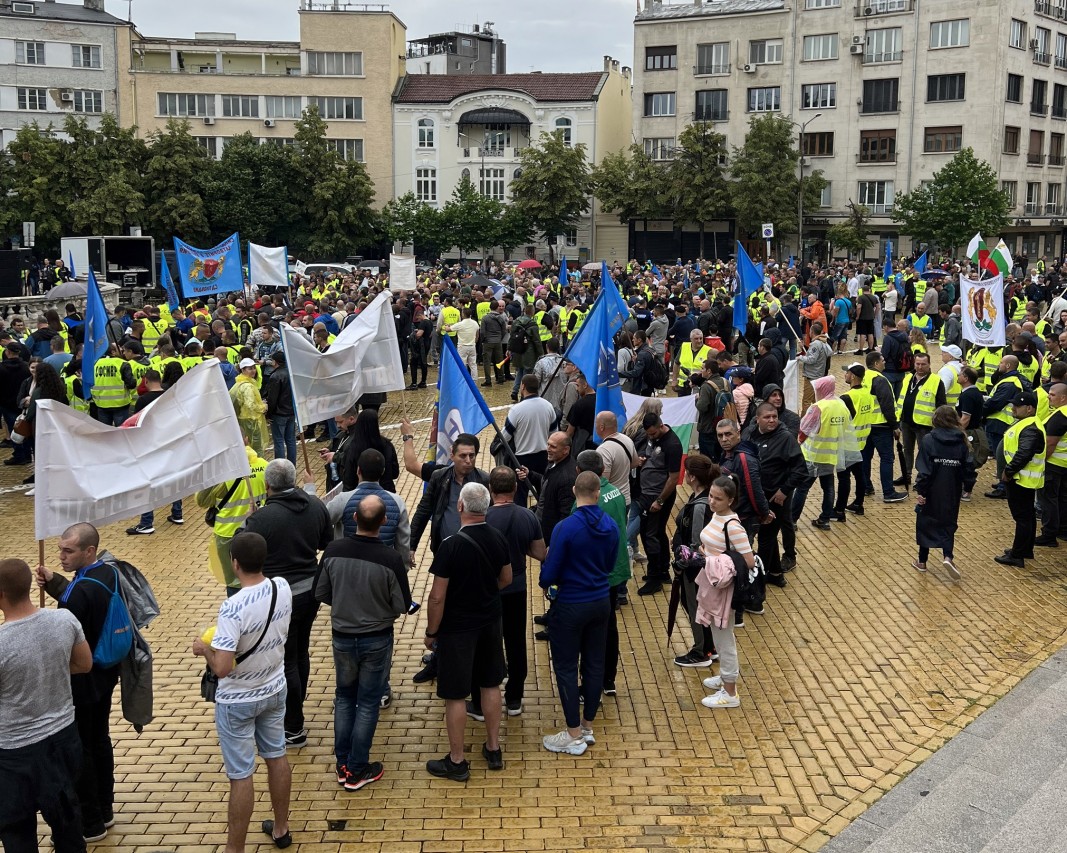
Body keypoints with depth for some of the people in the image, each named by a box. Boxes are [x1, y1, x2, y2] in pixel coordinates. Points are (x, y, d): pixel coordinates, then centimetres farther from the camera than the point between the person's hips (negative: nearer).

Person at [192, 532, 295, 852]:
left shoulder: (233, 608, -31)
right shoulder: (283, 588, -11)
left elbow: (222, 668, -31)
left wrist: (203, 649, -11)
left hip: (238, 702, -6)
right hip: (275, 689, 7)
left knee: (241, 775, 5)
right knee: (277, 757, 22)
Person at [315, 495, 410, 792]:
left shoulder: (333, 551, -15)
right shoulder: (391, 559, -23)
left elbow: (321, 594, -3)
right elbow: (402, 606, -14)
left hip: (342, 636, 3)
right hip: (377, 639, -3)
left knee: (344, 698, 20)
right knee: (368, 703, 11)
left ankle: (342, 764, 27)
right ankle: (357, 770, 19)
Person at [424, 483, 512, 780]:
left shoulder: (451, 545, -25)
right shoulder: (498, 538, -7)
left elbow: (437, 597, -20)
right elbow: (506, 579, 8)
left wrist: (431, 632, -7)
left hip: (457, 629, -6)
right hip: (490, 622, 6)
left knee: (455, 695, 6)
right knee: (491, 684, 19)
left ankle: (457, 762, 18)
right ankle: (493, 749, 32)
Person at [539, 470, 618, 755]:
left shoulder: (567, 527, -21)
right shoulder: (611, 527, -5)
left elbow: (550, 573, -16)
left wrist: (545, 582, 6)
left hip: (571, 606, -6)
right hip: (601, 602, 6)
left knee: (566, 668, 6)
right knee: (594, 664, 15)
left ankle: (574, 736, 11)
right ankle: (588, 728, 26)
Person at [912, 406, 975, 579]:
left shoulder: (928, 440, -11)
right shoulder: (961, 442, -2)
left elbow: (924, 468, -16)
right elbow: (968, 466, 0)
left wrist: (920, 490, -14)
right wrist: (968, 486, 16)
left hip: (931, 492, -2)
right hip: (952, 493, 2)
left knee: (925, 523, 13)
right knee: (948, 524, 13)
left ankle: (922, 561, 21)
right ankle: (948, 556, -10)